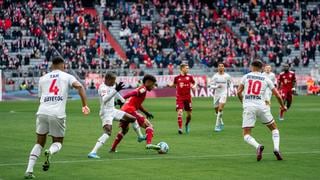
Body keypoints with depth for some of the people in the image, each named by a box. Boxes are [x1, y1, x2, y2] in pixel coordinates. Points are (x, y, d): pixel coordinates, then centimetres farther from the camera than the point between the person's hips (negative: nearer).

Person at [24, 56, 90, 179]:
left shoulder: (43, 78, 20)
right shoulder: (67, 77, 11)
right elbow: (79, 86, -6)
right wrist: (85, 105, -9)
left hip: (42, 112, 2)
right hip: (57, 114, -2)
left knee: (40, 142, 16)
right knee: (58, 142, 15)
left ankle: (29, 171, 2)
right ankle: (50, 152, -21)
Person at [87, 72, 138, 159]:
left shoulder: (112, 86, 5)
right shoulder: (103, 88, -22)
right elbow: (104, 99, -42)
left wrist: (123, 100, 41)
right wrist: (115, 90, -48)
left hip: (113, 111, 9)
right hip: (106, 112, -9)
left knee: (133, 119, 15)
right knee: (107, 132, -29)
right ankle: (93, 152, -36)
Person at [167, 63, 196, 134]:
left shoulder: (189, 77, 2)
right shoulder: (177, 77, 0)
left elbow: (194, 83, 14)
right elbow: (174, 84, 15)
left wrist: (193, 86, -9)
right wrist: (169, 85, -5)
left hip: (187, 97, 2)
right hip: (179, 97, -2)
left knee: (189, 114, 8)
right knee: (180, 112, -15)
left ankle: (187, 124, 38)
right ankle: (180, 128, -10)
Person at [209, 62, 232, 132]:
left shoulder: (227, 76, 1)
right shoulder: (215, 76, 0)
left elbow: (230, 83, 16)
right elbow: (211, 86, -2)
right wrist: (216, 86, -21)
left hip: (224, 94, -2)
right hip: (216, 94, 2)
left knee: (220, 109, -19)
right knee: (217, 110, 10)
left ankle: (217, 125, -17)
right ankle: (221, 124, 34)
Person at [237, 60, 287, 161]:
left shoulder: (246, 76, 10)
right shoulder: (266, 79, 11)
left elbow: (239, 92, 6)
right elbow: (277, 95, 11)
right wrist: (283, 106, 28)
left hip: (248, 107, -1)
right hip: (261, 106, 1)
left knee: (246, 135, 2)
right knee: (274, 128, 20)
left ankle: (258, 146, -28)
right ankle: (276, 149, -1)